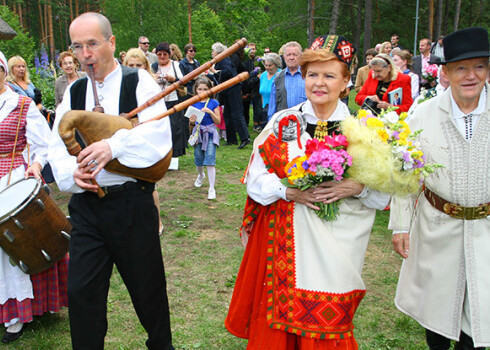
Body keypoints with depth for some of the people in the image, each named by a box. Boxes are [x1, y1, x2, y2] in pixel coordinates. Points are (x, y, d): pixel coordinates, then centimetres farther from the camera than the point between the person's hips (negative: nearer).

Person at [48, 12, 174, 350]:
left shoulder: (139, 81, -3)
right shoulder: (73, 92, 10)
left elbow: (157, 133, -18)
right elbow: (58, 145, 6)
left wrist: (113, 145, -31)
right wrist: (72, 172, -14)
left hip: (133, 204, -3)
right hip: (86, 205, 4)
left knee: (147, 286, 11)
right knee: (81, 291, 6)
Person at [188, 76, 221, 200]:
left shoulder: (213, 103, -3)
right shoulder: (193, 104, 2)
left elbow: (218, 121, -5)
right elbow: (191, 124, 5)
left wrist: (210, 112, -18)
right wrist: (191, 122, -19)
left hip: (210, 133, -3)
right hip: (198, 133, 3)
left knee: (210, 159, -10)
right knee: (198, 157, 11)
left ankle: (212, 189, -7)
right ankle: (201, 175, 46)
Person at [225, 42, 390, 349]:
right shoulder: (282, 123, 2)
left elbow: (385, 191, 1)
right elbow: (256, 180, 1)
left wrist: (357, 187, -19)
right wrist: (289, 191, -16)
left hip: (336, 245, 0)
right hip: (284, 241, 1)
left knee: (329, 323, 9)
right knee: (279, 315, 9)